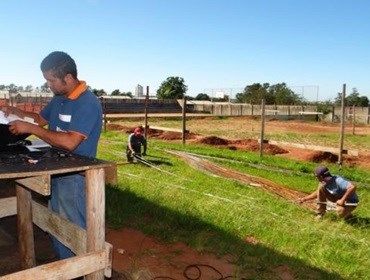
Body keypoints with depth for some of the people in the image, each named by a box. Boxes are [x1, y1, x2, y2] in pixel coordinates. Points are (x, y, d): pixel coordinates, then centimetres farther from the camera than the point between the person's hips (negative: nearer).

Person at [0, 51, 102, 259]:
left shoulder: (88, 103, -22)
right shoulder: (59, 98, 7)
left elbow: (69, 142, -30)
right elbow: (41, 119, 23)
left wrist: (30, 128, -25)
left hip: (75, 178, -9)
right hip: (56, 173, 9)